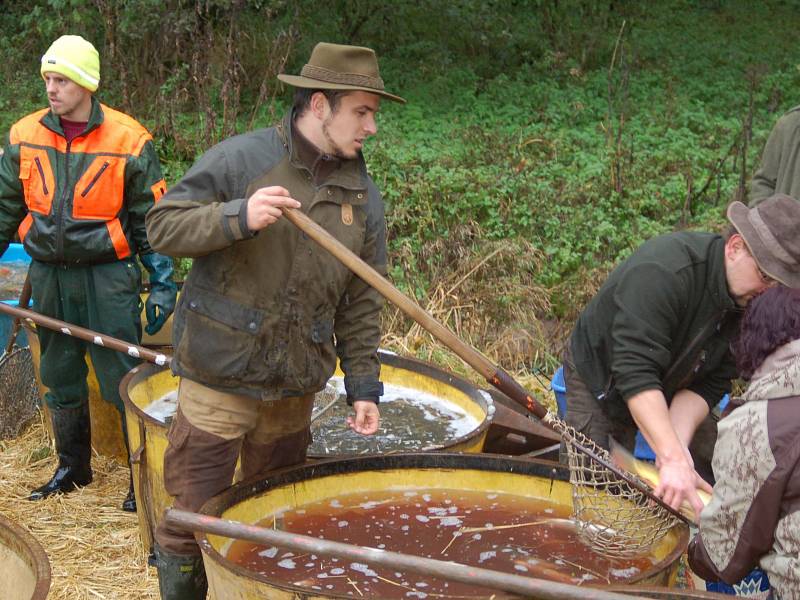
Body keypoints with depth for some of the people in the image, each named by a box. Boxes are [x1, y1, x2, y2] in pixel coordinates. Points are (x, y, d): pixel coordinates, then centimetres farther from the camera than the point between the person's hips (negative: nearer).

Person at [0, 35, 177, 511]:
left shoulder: (129, 140, -8)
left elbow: (152, 219, -4)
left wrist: (163, 285, -5)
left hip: (108, 276, -4)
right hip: (49, 276, 4)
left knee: (124, 379, -3)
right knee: (60, 378, 15)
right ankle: (73, 467, 32)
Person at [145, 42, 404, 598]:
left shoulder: (363, 195, 5)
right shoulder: (240, 158, -9)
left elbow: (360, 300, 9)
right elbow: (163, 224, -10)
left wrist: (364, 384, 6)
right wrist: (237, 216, -26)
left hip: (296, 389, 5)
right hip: (219, 381, -4)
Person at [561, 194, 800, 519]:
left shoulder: (749, 299, -15)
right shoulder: (663, 272, -38)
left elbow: (708, 384, -16)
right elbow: (636, 375, -42)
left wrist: (678, 446, -33)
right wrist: (674, 459, -47)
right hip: (601, 378, -6)